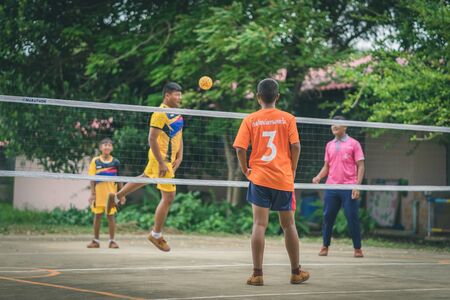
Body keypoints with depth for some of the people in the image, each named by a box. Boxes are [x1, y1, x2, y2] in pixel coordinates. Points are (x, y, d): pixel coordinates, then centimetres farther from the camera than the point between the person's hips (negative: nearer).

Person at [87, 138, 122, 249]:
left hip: (111, 193, 0)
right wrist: (92, 193, -4)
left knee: (110, 215, 1)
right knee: (97, 215, 5)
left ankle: (112, 241, 7)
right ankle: (96, 240, 13)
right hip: (98, 192, 0)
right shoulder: (95, 161, 2)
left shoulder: (115, 162, 3)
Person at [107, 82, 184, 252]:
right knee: (168, 197, -8)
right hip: (161, 158, -10)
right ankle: (156, 235, 4)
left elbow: (179, 136, 18)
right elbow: (152, 139, -23)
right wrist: (162, 163, -25)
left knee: (145, 178, 30)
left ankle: (117, 197, 52)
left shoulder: (176, 113, 9)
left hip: (169, 158, 10)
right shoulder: (161, 113, -20)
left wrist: (179, 157, 8)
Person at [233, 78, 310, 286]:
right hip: (284, 179, 1)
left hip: (259, 178, 0)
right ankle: (296, 273, 21)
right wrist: (292, 171, 6)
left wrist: (245, 169, 7)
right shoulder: (287, 118, 1)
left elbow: (239, 148, -8)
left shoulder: (250, 119, 1)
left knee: (259, 225, -1)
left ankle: (257, 274, -5)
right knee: (288, 225, 11)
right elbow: (296, 146, -6)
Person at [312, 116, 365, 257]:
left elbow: (360, 166, -2)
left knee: (353, 218, -4)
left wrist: (357, 185, -12)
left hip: (349, 187, -4)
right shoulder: (329, 145, 15)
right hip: (331, 187, 4)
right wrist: (318, 177, 0)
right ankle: (325, 247, 13)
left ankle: (357, 248, 4)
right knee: (328, 217, 4)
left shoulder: (354, 144, 1)